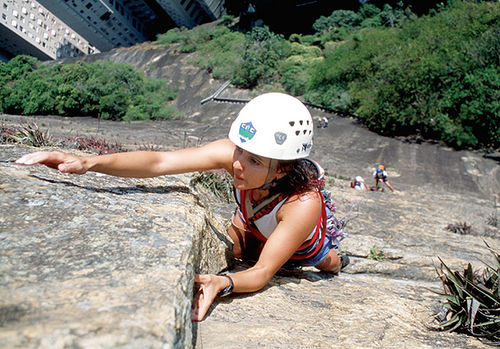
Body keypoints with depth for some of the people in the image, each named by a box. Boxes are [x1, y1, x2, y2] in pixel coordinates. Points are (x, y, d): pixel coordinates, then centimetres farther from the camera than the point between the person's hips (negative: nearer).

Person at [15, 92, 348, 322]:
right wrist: (88, 162, -62)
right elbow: (160, 162, -49)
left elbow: (263, 272, -43)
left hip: (300, 245, -1)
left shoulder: (305, 202, -50)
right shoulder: (234, 153, -43)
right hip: (252, 226, 2)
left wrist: (222, 284, -64)